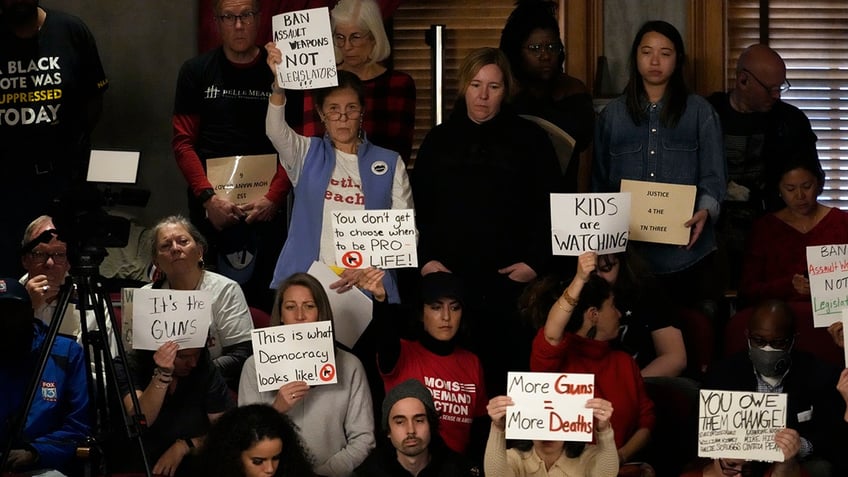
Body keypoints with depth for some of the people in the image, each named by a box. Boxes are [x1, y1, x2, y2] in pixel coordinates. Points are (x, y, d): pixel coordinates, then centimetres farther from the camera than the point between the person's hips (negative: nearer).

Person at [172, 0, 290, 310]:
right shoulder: (196, 72, 6)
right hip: (211, 200, 1)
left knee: (265, 293, -3)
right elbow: (183, 141, 2)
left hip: (265, 203, -1)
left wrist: (274, 197, -13)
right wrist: (208, 197, -11)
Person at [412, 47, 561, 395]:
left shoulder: (530, 139, 9)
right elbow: (418, 207, 11)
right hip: (448, 277, 2)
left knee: (508, 366, -7)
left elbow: (549, 207, 5)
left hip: (511, 279, -1)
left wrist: (536, 261, -5)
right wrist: (425, 259, -2)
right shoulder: (439, 140, 14)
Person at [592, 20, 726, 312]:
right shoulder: (613, 115, 13)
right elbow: (600, 180, 14)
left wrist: (705, 211, -18)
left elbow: (714, 176, 1)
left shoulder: (700, 112, 8)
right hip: (627, 250, 1)